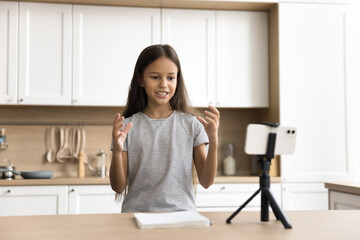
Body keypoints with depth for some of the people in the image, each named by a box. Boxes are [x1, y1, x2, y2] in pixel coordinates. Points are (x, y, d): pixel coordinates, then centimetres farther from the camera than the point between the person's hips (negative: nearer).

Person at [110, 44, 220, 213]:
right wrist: (117, 151, -12)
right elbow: (118, 187, 4)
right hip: (137, 213, 0)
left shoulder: (192, 124, 6)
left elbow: (206, 182, 3)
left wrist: (213, 142, -8)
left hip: (182, 212, 1)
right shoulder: (128, 127, 4)